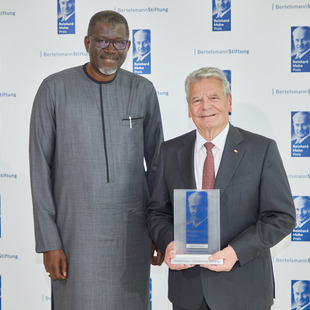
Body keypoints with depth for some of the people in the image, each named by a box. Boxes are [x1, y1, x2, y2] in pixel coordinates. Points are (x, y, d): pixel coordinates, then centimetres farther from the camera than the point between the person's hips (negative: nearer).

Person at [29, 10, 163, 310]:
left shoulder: (143, 90, 3)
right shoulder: (55, 88, -4)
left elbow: (156, 163, 10)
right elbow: (40, 167, -3)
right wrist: (48, 241, -6)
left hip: (132, 230, 2)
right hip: (77, 229, -2)